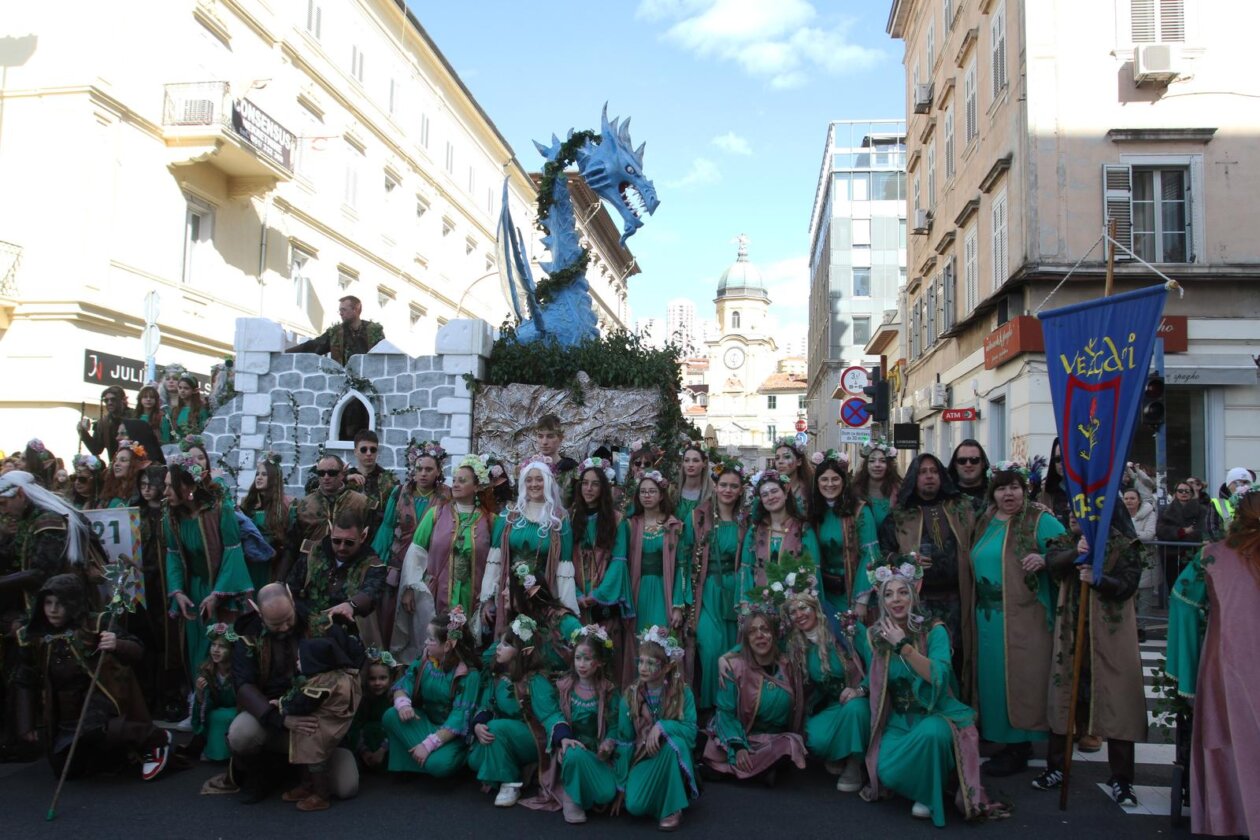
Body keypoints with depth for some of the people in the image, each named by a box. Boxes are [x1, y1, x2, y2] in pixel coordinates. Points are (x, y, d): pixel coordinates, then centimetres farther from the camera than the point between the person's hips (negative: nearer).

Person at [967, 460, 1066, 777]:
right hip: (987, 619, 6)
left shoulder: (1040, 520, -4)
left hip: (1024, 619, -6)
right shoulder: (984, 523, 15)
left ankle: (1019, 748, 9)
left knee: (1018, 680, -2)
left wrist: (1045, 559, -31)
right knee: (993, 679, 10)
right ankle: (1005, 739, 22)